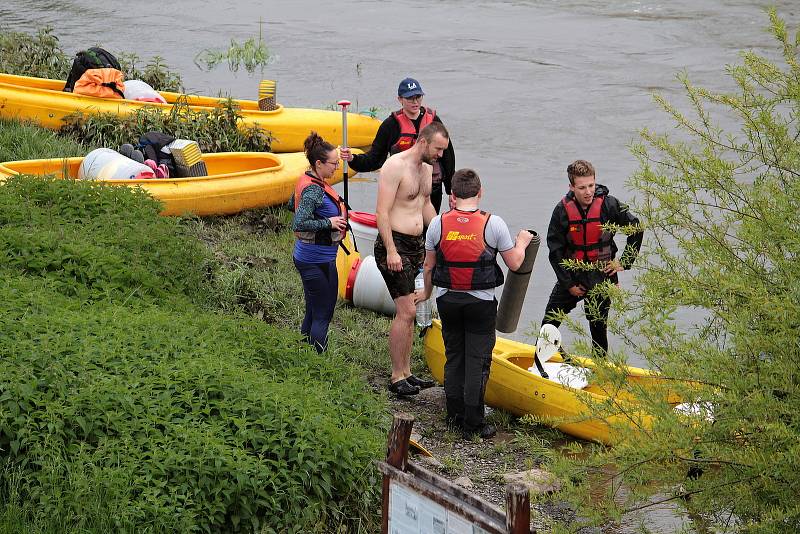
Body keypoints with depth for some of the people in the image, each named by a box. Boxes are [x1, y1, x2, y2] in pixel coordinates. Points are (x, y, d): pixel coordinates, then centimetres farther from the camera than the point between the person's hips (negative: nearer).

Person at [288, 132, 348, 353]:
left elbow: (292, 204, 24)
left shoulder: (307, 181, 6)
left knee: (312, 313, 19)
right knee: (322, 316, -2)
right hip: (318, 260, -10)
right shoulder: (314, 191, -24)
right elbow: (298, 224, -31)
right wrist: (328, 222, -23)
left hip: (307, 257, 10)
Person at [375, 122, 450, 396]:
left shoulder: (427, 168, 12)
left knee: (407, 313, 13)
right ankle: (397, 378, -5)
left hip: (416, 245, 9)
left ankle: (406, 373, 21)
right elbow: (382, 212, -20)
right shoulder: (395, 165, -15)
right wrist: (391, 250, -24)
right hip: (394, 245, -9)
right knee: (406, 312, -12)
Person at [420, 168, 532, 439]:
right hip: (481, 303, -3)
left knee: (454, 356, 16)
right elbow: (514, 264, -3)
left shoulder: (438, 223, -4)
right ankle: (473, 424, 4)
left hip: (447, 300, 3)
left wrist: (427, 292, 23)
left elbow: (429, 266, 5)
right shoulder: (493, 223, -11)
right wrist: (521, 242, 17)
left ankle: (455, 415, 23)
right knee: (477, 360, 3)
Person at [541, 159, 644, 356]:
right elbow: (555, 251, -6)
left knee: (598, 325, 7)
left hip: (602, 275, -1)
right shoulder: (563, 210, -11)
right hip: (571, 274, 1)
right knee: (549, 320, 6)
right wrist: (569, 283, -8)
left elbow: (636, 229, 0)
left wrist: (625, 262, -2)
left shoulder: (608, 205, -13)